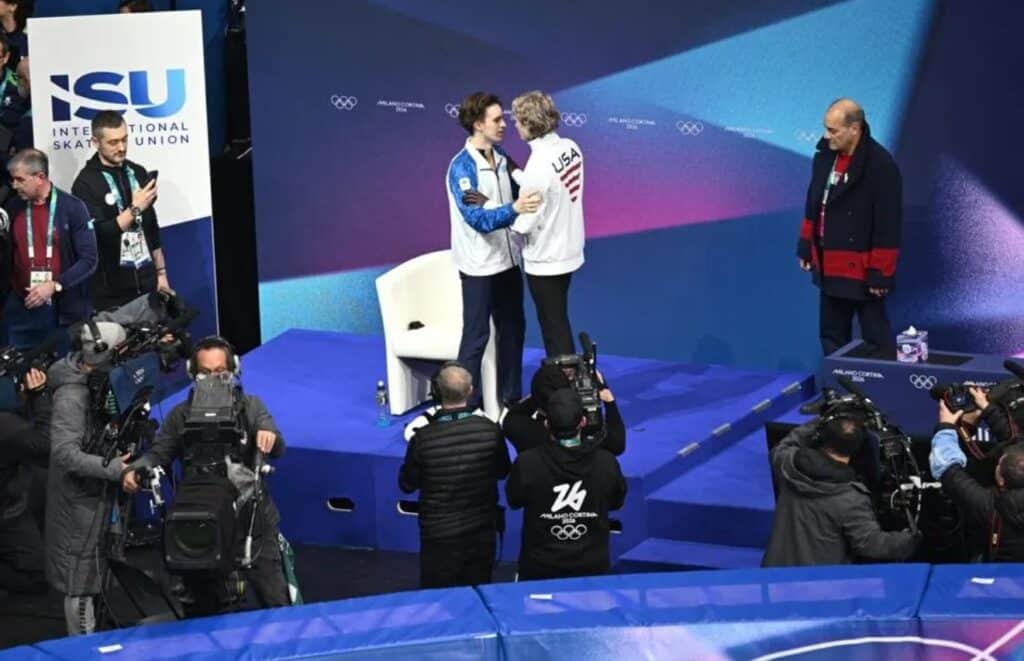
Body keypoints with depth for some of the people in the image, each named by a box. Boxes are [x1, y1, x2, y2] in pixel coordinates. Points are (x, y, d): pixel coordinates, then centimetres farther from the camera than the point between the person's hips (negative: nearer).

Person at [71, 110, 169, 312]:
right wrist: (134, 209, -18)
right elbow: (96, 234, -15)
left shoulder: (138, 173, 8)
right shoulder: (86, 183, -8)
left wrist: (161, 272, 13)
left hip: (146, 283, 4)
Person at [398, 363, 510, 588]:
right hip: (482, 530, 2)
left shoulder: (423, 437, -21)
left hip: (439, 534, -2)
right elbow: (502, 471, 4)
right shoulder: (489, 430, -14)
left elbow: (407, 484, -6)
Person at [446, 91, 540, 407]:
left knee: (513, 329, 16)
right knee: (476, 336, -1)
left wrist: (528, 200, -6)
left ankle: (511, 398, 30)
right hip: (479, 266, -8)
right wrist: (514, 209, -41)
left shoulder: (501, 157, 4)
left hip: (508, 260, 8)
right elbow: (478, 220, -26)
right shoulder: (462, 168, -18)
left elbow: (516, 194, 15)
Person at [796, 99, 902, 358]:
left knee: (876, 339, 2)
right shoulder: (825, 155, 2)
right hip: (830, 266, 8)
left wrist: (880, 274, -18)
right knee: (831, 334, 17)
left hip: (862, 269, -8)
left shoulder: (880, 165, -20)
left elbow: (887, 226, -19)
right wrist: (806, 247, 14)